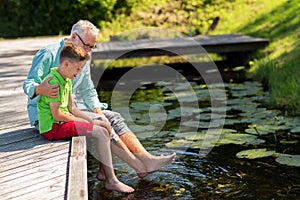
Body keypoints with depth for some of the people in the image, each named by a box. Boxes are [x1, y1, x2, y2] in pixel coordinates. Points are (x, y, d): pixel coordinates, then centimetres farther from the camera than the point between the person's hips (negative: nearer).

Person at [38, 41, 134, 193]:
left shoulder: (66, 80, 13)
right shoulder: (54, 81, -19)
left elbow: (72, 108, 15)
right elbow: (57, 115, -21)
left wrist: (91, 121, 3)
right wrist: (79, 121, -8)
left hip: (63, 122, 10)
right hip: (53, 127, -10)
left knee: (105, 127, 8)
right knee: (101, 133, -18)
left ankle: (103, 171, 9)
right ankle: (111, 181, -13)